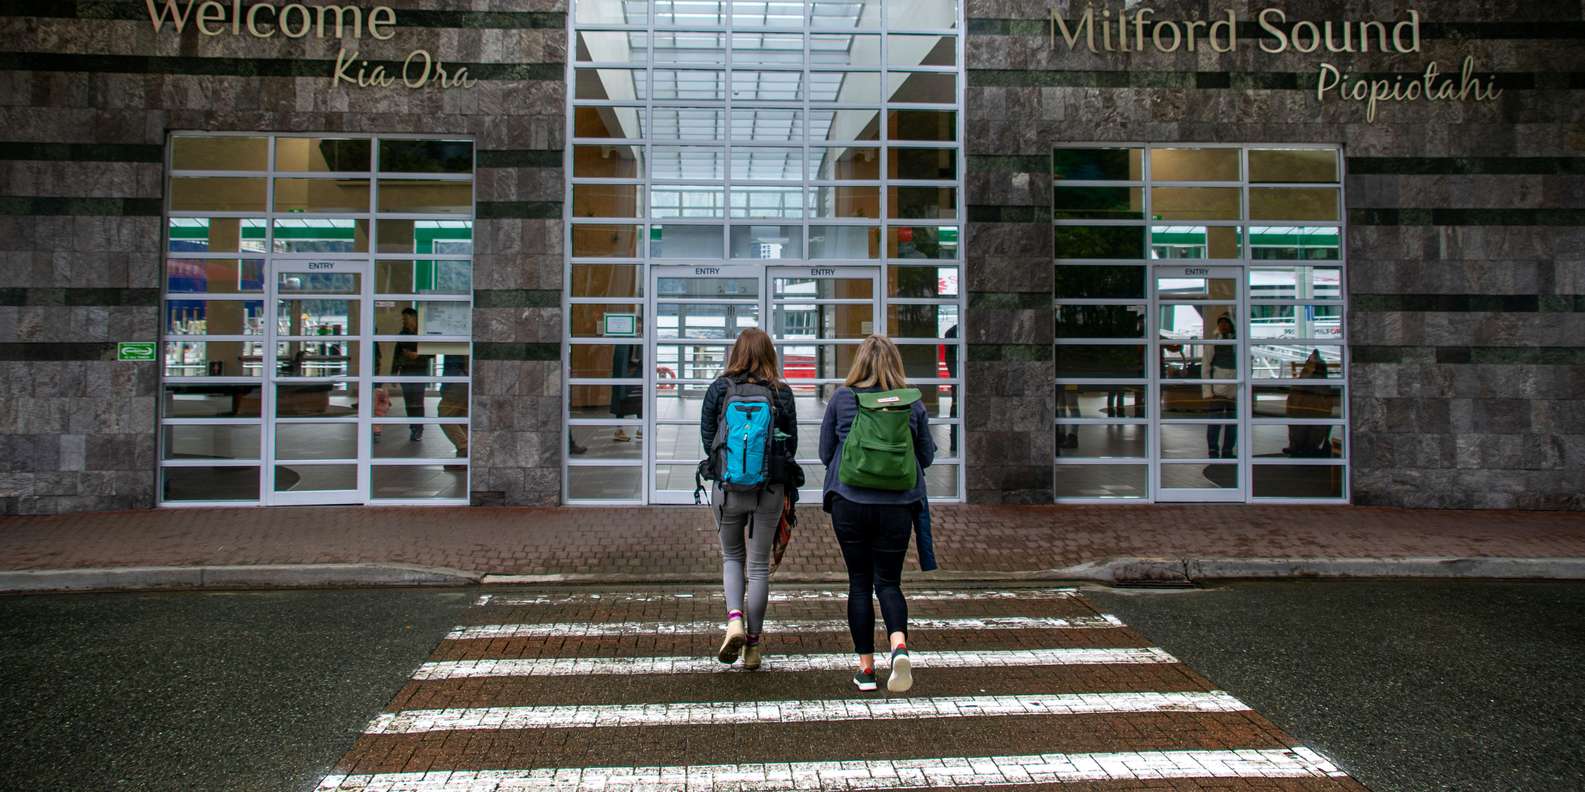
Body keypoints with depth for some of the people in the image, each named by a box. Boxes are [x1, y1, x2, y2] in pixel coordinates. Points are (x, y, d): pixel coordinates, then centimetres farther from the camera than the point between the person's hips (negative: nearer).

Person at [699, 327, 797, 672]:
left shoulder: (719, 388, -2)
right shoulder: (782, 392, -2)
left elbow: (706, 436, 1)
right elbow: (792, 443, 1)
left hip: (727, 486, 0)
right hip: (770, 488, 0)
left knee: (731, 556, 19)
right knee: (759, 564, 9)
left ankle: (734, 620, -4)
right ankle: (753, 644, 14)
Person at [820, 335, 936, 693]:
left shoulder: (841, 399, -1)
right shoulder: (912, 403, 1)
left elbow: (825, 452, 7)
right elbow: (926, 456, 10)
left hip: (849, 501, -1)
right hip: (897, 503, 1)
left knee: (859, 583, 10)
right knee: (889, 581, 10)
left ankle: (866, 667, 12)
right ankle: (899, 646, -15)